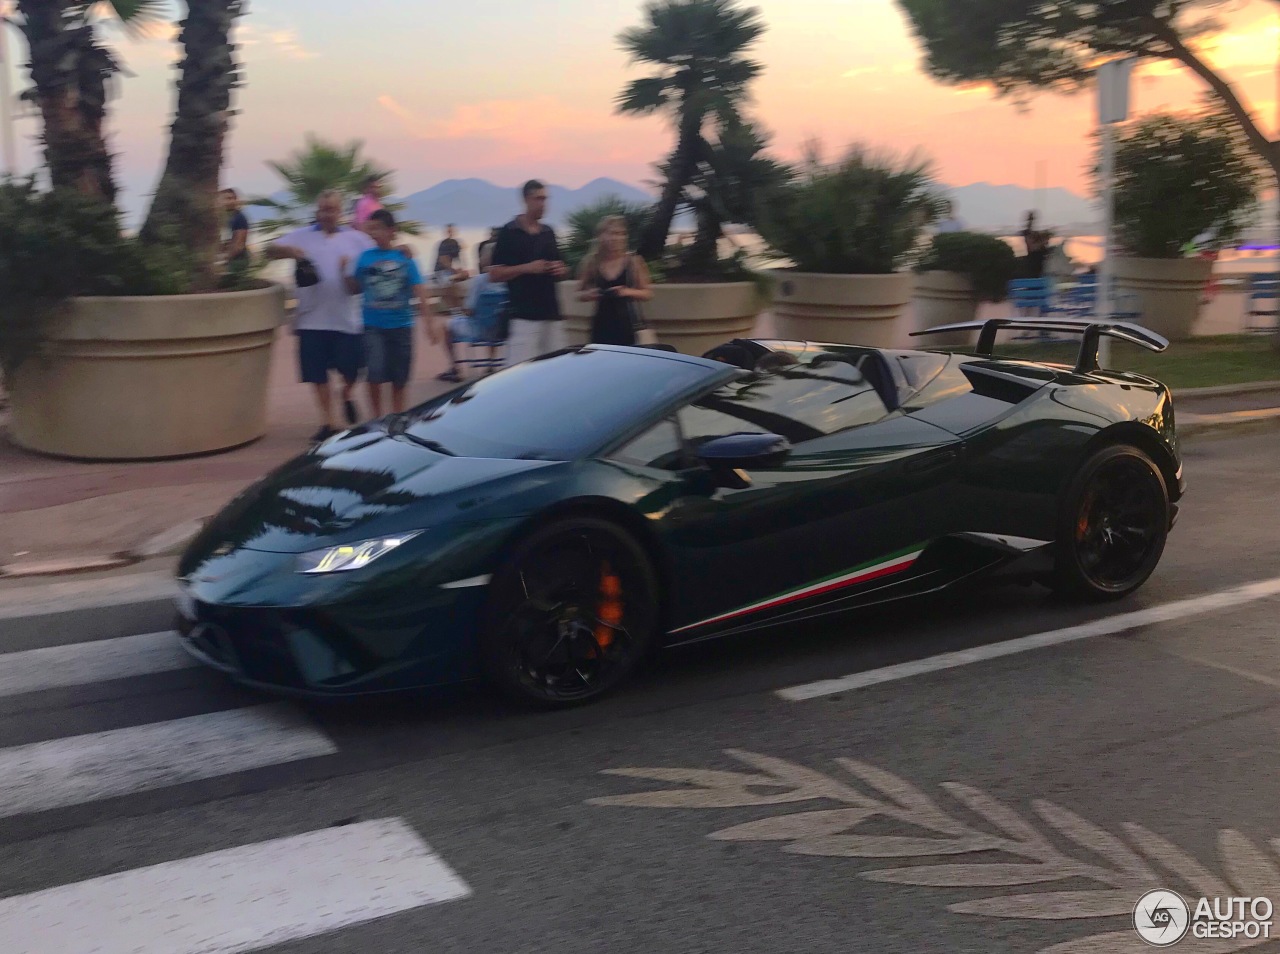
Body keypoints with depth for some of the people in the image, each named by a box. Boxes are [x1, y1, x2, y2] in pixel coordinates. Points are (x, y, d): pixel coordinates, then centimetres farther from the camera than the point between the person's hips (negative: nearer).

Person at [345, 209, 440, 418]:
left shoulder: (405, 258, -2)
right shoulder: (365, 257, 0)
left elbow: (420, 292, -3)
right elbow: (355, 289, 9)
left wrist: (429, 321, -9)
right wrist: (347, 272, -7)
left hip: (400, 325, 0)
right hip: (373, 326, 0)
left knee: (399, 378, 9)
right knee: (375, 375, -12)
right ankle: (377, 418, 6)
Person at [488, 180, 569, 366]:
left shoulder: (549, 232, 15)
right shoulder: (510, 232, -1)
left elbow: (560, 268, 24)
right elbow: (495, 274, -4)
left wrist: (561, 270, 0)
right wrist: (526, 268, -16)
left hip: (551, 314, 6)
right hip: (524, 316, -6)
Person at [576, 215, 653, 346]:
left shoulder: (633, 261, -1)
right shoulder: (591, 262, 4)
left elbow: (647, 293, 3)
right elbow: (580, 294, 15)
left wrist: (628, 292, -14)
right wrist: (589, 294, -7)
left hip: (625, 325, -2)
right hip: (601, 325, 2)